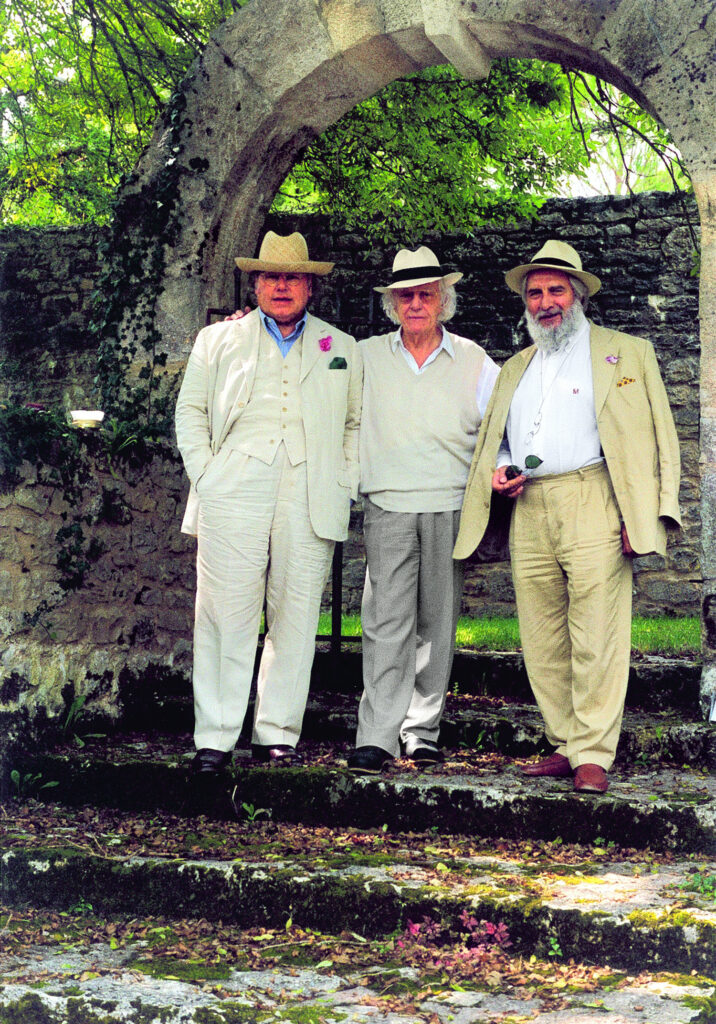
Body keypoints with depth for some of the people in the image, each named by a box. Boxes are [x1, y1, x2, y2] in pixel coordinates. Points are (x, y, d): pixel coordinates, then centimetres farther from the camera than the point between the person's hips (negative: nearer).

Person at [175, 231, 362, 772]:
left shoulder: (342, 349, 17)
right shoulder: (219, 340, 14)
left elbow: (357, 422, 19)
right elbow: (191, 411, 13)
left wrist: (346, 484, 7)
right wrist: (206, 475, 1)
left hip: (312, 500, 1)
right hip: (233, 498, -1)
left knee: (297, 616, 1)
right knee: (226, 615, -5)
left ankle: (278, 733, 9)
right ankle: (215, 737, 0)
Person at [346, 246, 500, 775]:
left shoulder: (474, 362, 8)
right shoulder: (366, 357, 10)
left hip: (450, 510, 1)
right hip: (388, 509, 0)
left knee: (436, 623, 4)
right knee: (386, 621, -9)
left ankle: (422, 730, 13)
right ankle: (377, 737, -10)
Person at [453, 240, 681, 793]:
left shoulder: (626, 353, 11)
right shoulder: (517, 367, 26)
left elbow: (656, 437, 4)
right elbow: (491, 439, 30)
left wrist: (644, 516, -8)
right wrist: (496, 472, 6)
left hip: (591, 504, -5)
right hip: (527, 511, 5)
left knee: (596, 638, -9)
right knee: (542, 642, 3)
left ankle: (593, 754, -4)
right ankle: (566, 745, 11)